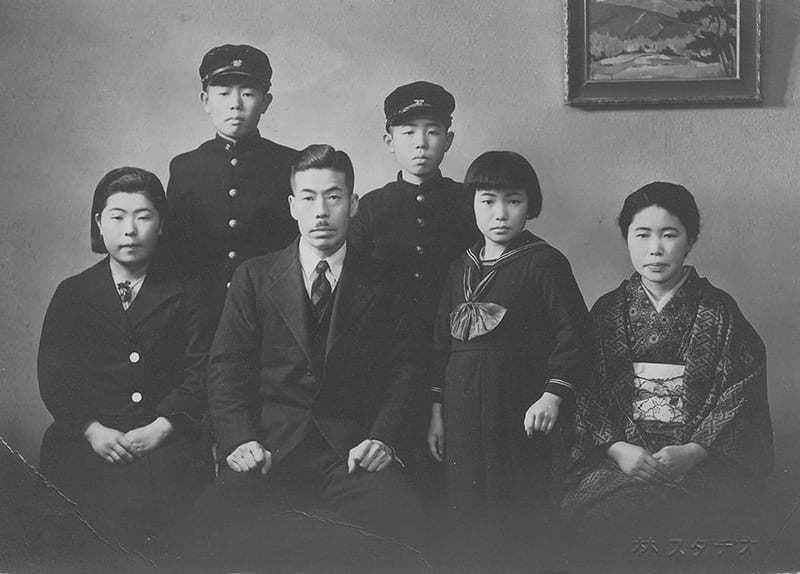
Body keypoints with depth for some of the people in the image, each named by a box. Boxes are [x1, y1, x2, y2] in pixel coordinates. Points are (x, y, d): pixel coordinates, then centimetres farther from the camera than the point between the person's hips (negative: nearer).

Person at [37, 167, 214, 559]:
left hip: (166, 438, 0)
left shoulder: (186, 296, 13)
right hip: (86, 441, 0)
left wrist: (159, 428, -11)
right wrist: (93, 430, -9)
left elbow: (200, 373, 4)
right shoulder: (72, 294, 15)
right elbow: (53, 376, 7)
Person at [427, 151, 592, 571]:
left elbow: (573, 334, -8)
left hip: (519, 416, -5)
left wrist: (553, 395, -18)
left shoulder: (545, 263, -3)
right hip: (463, 415, 5)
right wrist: (437, 411, 14)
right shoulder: (461, 269, 13)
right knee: (468, 524, 9)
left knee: (519, 530, -1)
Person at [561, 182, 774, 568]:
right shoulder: (608, 311, 11)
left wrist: (694, 451, -15)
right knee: (579, 511, -26)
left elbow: (741, 396, -1)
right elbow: (589, 393, 6)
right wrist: (617, 448, -11)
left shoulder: (719, 311, 4)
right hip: (620, 455, 3)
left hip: (705, 459, -2)